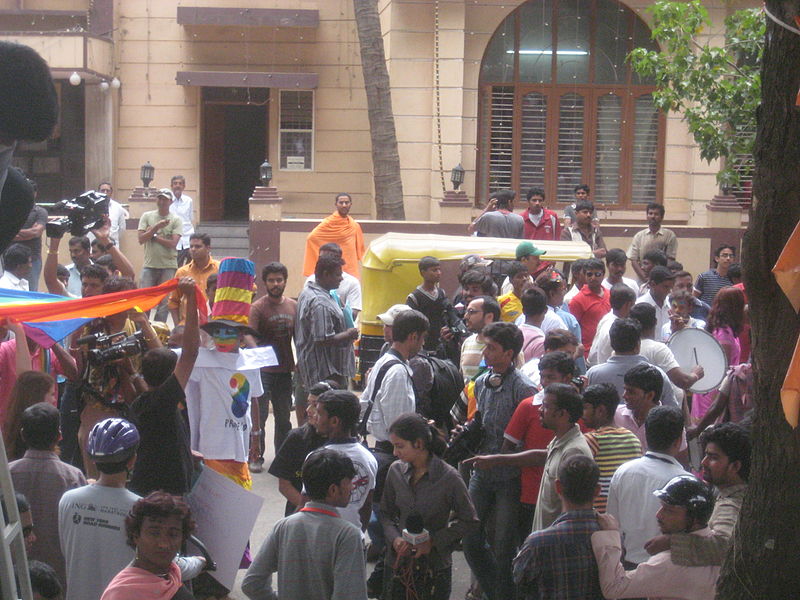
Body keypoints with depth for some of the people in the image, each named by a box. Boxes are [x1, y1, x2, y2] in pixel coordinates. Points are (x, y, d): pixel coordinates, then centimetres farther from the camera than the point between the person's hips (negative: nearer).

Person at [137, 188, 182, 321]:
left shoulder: (176, 220, 2)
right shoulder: (147, 216, 6)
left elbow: (173, 243, -9)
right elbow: (141, 240, -3)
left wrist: (153, 235, -6)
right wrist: (156, 227, -12)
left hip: (168, 266, -1)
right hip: (149, 265, 1)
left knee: (164, 301, 1)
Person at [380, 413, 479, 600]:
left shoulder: (449, 478, -13)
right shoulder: (396, 471, -1)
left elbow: (469, 521, -5)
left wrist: (433, 541, -13)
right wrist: (395, 538, -8)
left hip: (435, 568, -3)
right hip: (397, 563, 3)